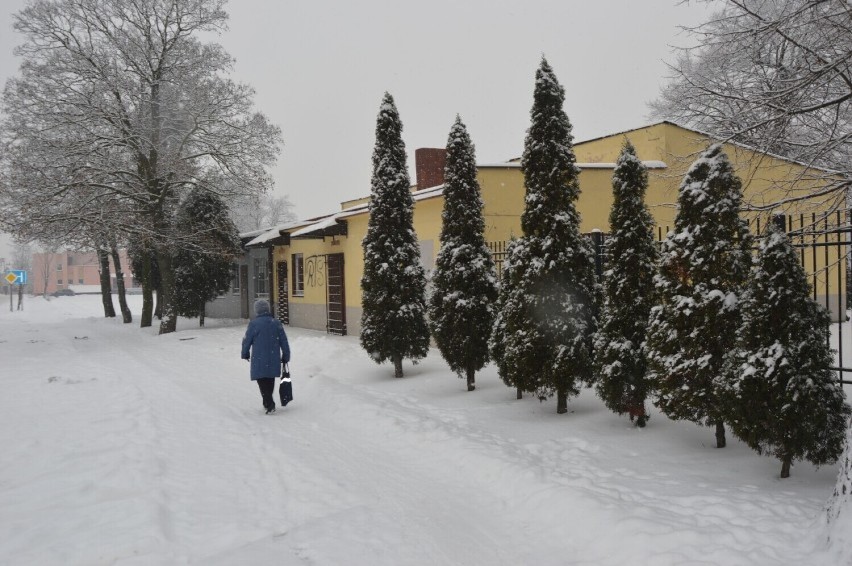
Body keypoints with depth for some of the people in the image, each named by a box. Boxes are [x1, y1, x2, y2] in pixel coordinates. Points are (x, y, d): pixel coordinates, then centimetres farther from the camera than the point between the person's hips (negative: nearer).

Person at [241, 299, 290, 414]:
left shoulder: (254, 324, -10)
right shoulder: (277, 323, 1)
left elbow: (246, 341, -2)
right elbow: (284, 342, 4)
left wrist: (245, 354, 16)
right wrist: (286, 357, 15)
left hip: (259, 360, -4)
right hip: (274, 360, 4)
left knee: (262, 382, 2)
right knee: (270, 382, 18)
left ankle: (269, 404, -10)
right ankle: (268, 402, 30)